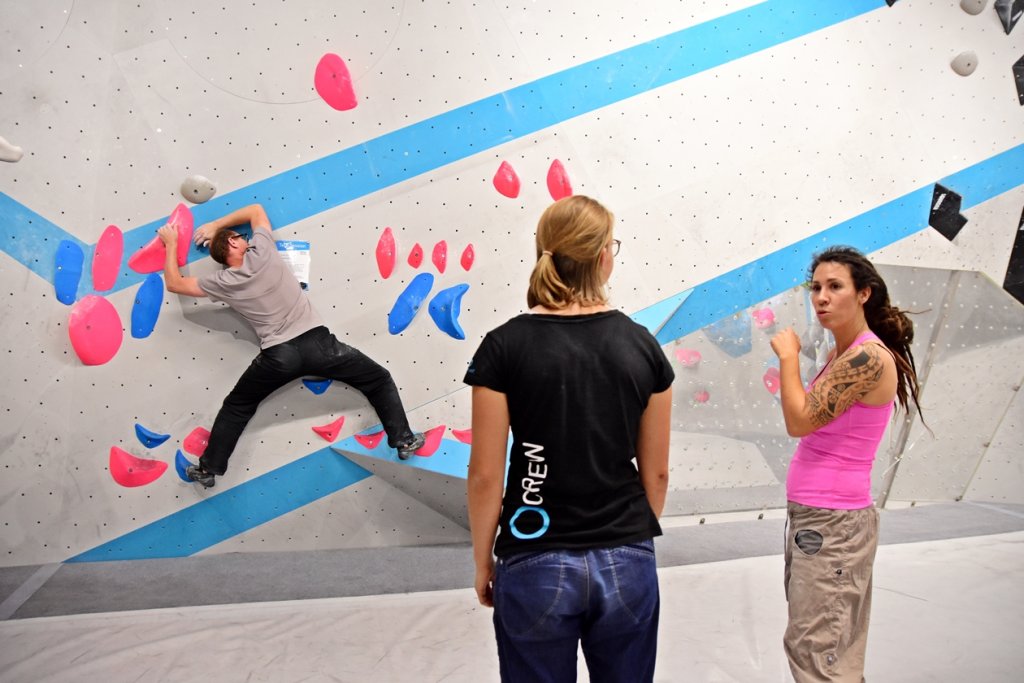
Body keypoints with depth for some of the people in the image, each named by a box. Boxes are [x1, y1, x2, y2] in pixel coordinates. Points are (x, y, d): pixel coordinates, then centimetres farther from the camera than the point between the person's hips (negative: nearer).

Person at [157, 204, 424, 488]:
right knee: (379, 381, 14)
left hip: (278, 356, 1)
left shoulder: (223, 282, 4)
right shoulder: (263, 252, 1)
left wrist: (171, 243, 27)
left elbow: (175, 284, 18)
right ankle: (403, 440, 10)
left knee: (236, 407, 24)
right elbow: (256, 210, 19)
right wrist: (215, 225, 20)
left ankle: (208, 468, 28)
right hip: (316, 341, -1)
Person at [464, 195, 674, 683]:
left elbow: (486, 475, -9)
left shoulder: (505, 346, -12)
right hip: (627, 565, 2)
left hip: (536, 567, -2)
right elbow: (656, 471, 3)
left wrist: (483, 562, 5)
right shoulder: (642, 345, -4)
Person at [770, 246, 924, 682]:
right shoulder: (842, 353, 10)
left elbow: (800, 421, -21)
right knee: (813, 644, 21)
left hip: (831, 522, -9)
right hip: (810, 514, 10)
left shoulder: (869, 357, -19)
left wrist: (788, 356, -13)